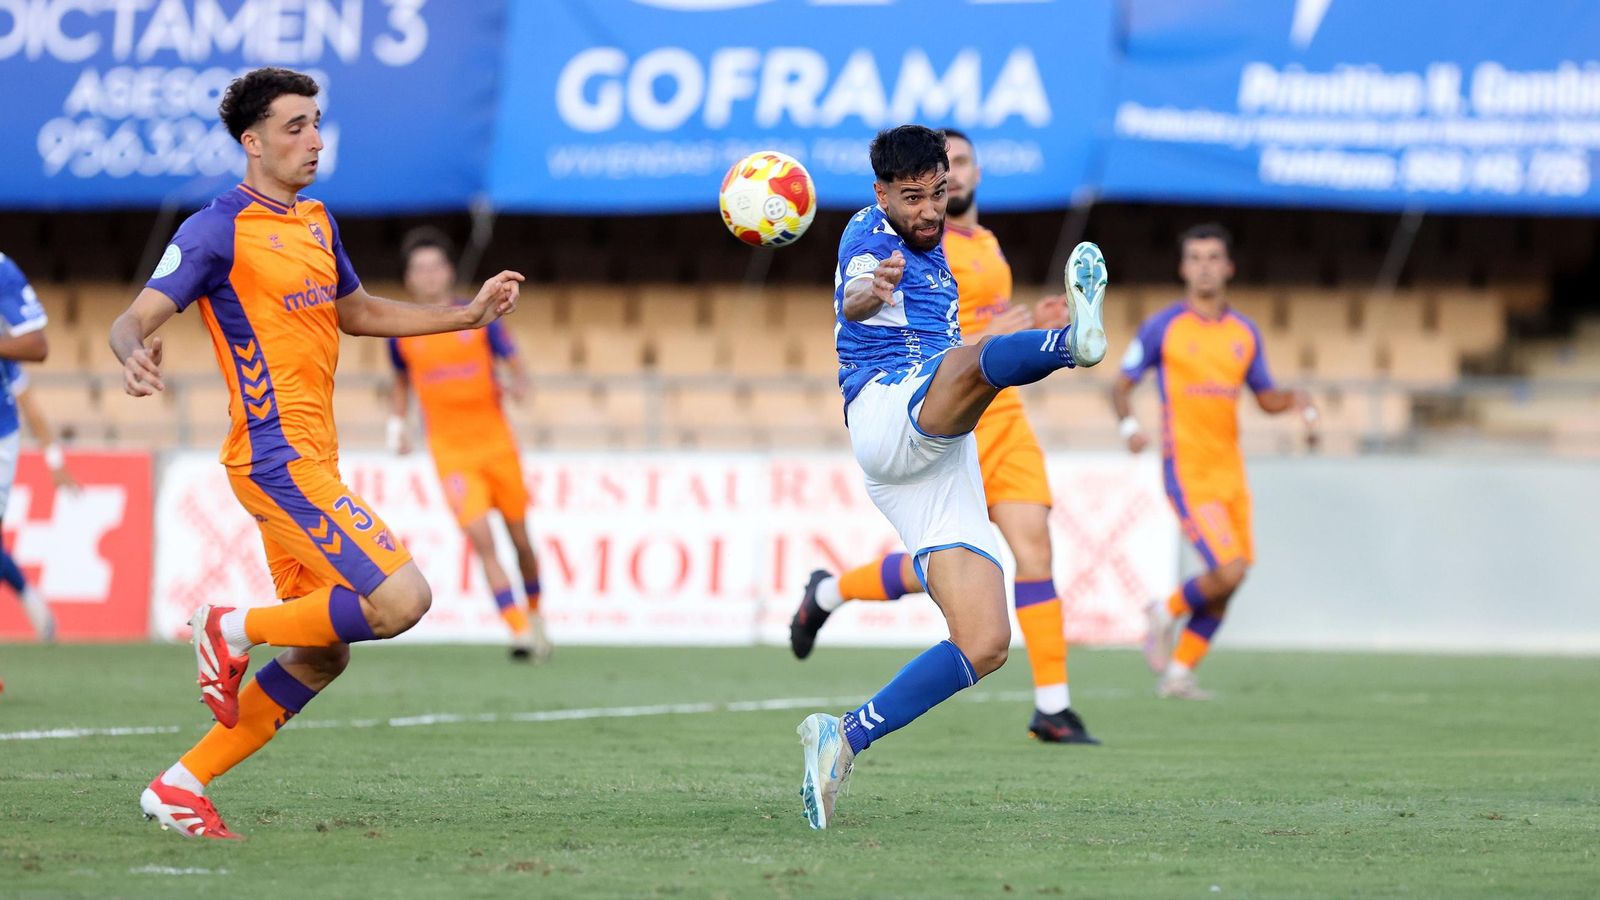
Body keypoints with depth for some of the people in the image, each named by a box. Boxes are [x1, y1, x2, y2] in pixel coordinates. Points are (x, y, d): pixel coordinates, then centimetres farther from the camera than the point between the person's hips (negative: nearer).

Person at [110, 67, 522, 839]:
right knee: (401, 598, -21)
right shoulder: (219, 231, -10)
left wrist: (468, 314, 24)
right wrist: (134, 356, -40)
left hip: (308, 461, 9)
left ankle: (181, 786, 14)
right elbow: (133, 320, -15)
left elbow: (356, 312, 32)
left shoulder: (315, 222, 16)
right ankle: (234, 630, -4)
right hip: (278, 457, -9)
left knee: (321, 655, 10)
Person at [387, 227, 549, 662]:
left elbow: (516, 366, 0)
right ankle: (520, 631, -20)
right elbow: (402, 381, 20)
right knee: (481, 539, -17)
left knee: (520, 539, 8)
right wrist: (396, 423, 6)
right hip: (450, 452, -1)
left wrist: (518, 385, -22)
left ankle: (534, 613, 34)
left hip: (496, 443, 1)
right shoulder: (402, 332, 2)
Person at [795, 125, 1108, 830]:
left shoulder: (927, 245, 26)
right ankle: (1072, 341, -74)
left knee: (984, 645, -6)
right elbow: (852, 299, -26)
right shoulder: (869, 235, 0)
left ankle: (843, 740, -2)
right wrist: (868, 289, -48)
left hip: (944, 468, 8)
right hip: (884, 412, -8)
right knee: (976, 358, -40)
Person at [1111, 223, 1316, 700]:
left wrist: (1293, 399, -2)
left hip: (1230, 470, 6)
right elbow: (1122, 384, 2)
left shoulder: (1245, 333, 12)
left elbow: (1265, 396, 20)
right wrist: (1128, 423, -18)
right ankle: (1167, 612, 10)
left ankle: (1178, 672, 17)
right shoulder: (1162, 327, -2)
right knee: (1228, 570, -18)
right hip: (1187, 468, -6)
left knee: (1226, 585, 4)